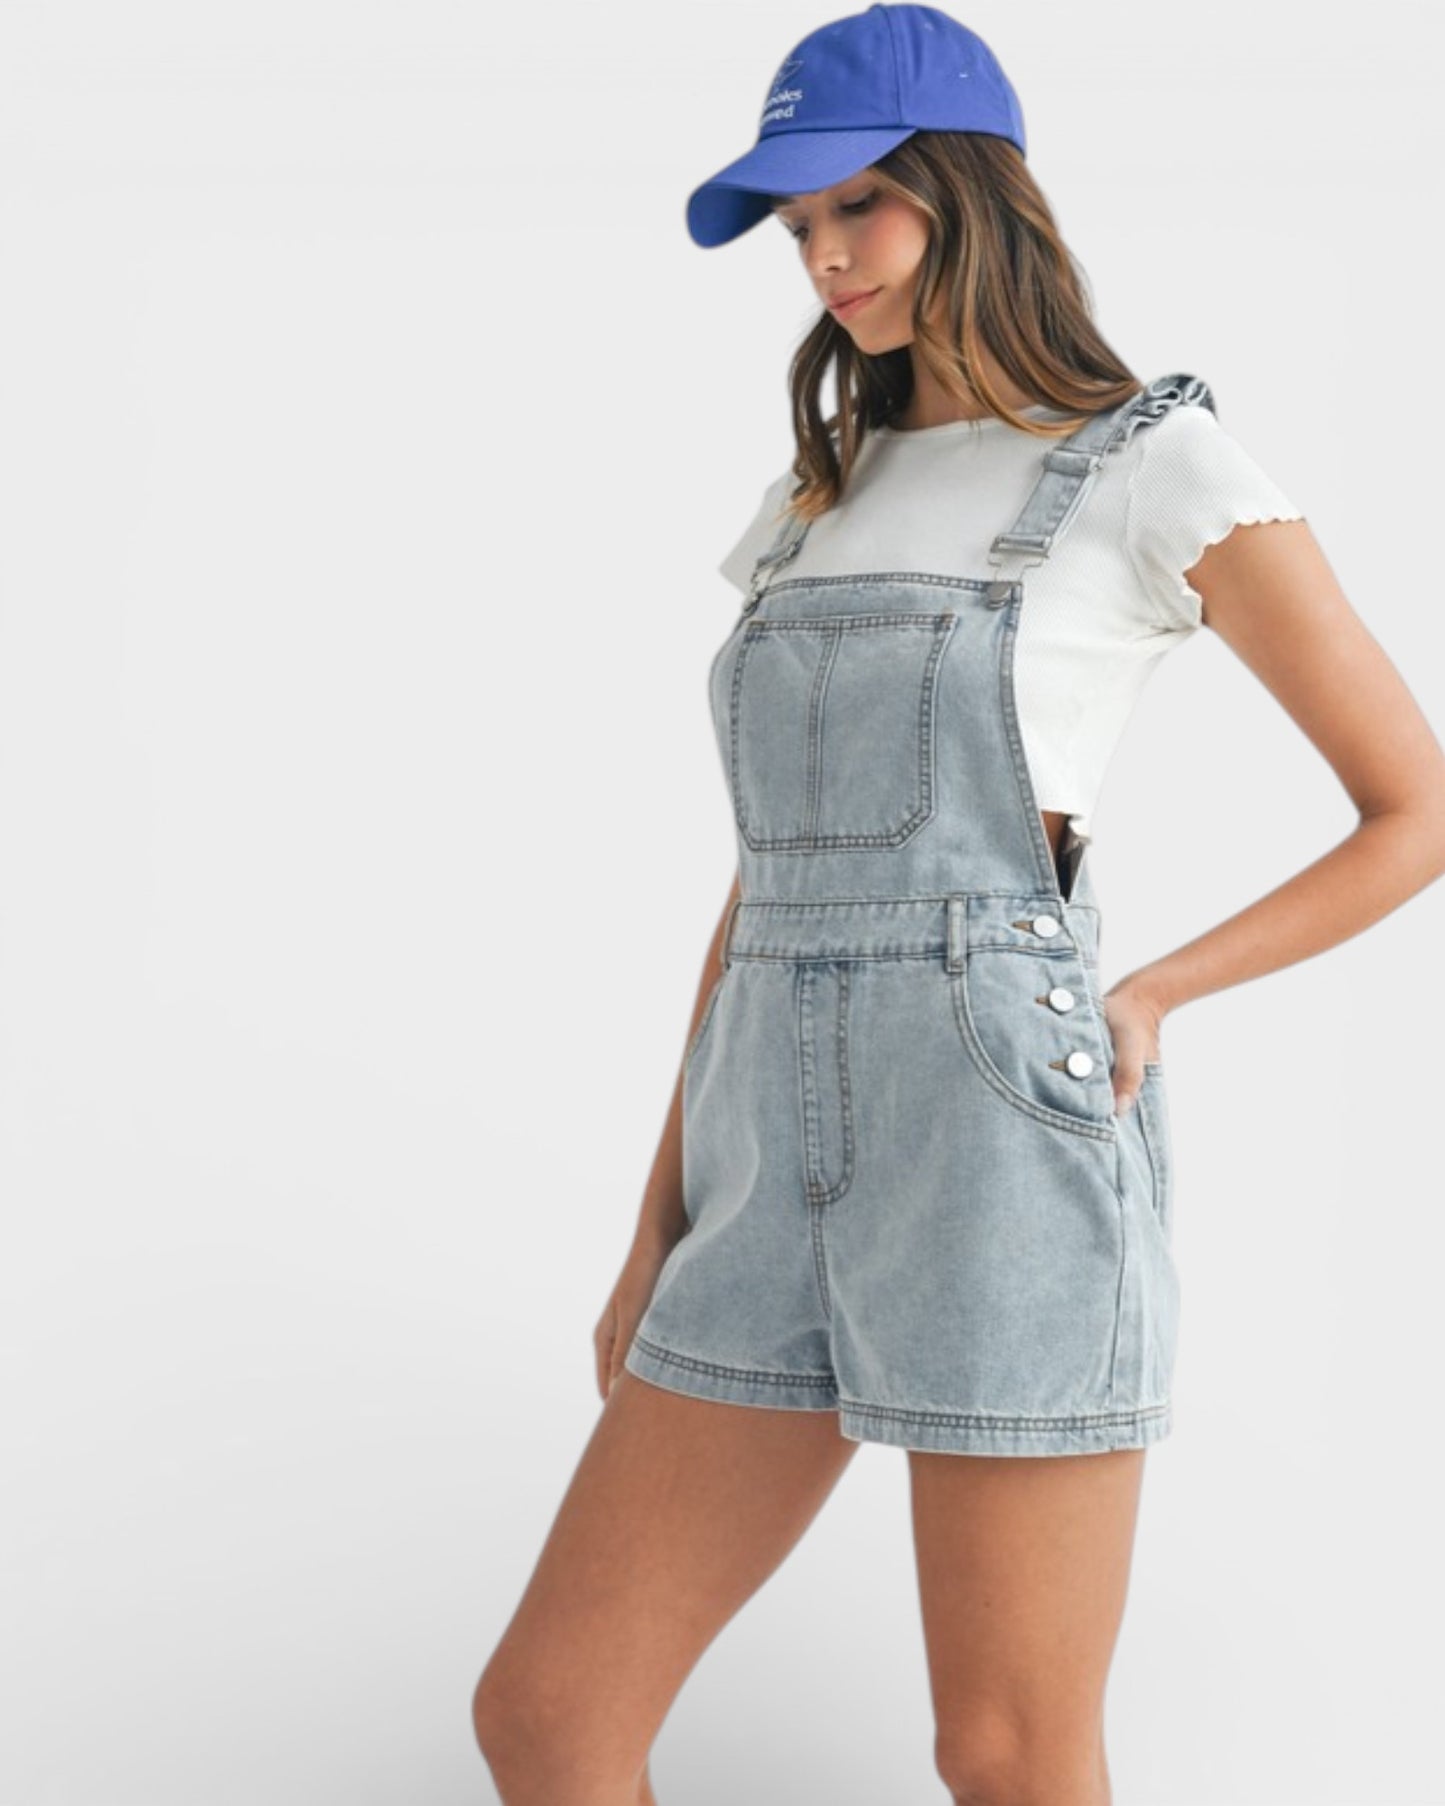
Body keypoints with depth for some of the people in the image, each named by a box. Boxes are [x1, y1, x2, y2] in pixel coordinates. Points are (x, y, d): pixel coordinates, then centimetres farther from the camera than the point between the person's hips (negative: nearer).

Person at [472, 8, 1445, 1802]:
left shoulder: (1164, 470, 1)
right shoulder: (817, 509, 19)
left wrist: (1141, 1001, -4)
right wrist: (663, 1229, 14)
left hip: (1008, 1150, -6)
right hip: (792, 1165, 6)